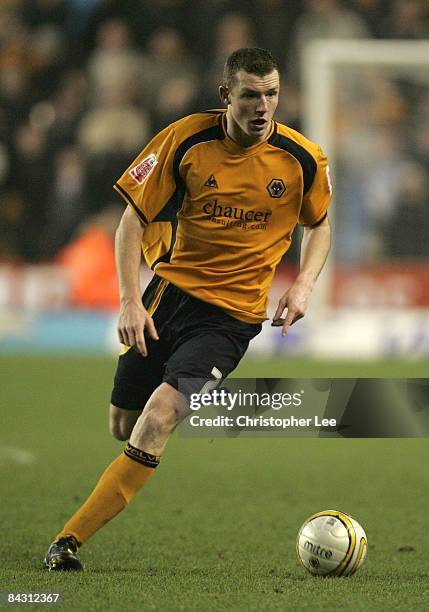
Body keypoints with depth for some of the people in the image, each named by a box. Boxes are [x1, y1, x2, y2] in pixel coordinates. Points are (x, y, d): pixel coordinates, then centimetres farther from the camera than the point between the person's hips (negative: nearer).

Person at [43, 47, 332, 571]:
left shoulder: (303, 159, -6)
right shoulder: (186, 140, -8)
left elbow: (318, 224, 14)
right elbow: (133, 218, -2)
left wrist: (304, 284, -4)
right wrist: (130, 300, -12)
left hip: (231, 316, -2)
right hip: (170, 291, 2)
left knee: (156, 422, -21)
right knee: (124, 426, 7)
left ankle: (70, 540, -18)